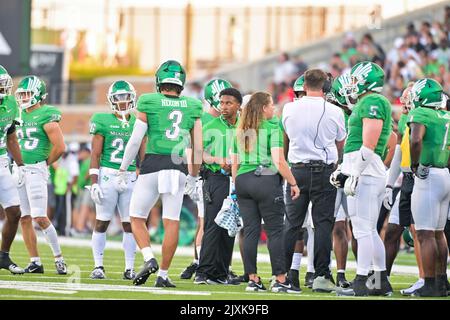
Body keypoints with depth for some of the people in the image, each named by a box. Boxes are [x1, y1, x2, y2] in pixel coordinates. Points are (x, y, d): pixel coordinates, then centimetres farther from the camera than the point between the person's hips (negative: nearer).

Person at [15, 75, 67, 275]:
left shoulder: (46, 116, -8)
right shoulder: (21, 116, 14)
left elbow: (59, 147, -12)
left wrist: (44, 163, -3)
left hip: (36, 171, -8)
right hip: (20, 170, 8)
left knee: (40, 218, -11)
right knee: (24, 219, 5)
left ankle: (59, 258, -1)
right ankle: (35, 262, 9)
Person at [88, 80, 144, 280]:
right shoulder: (103, 122, 0)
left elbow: (143, 156, 13)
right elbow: (96, 155, -1)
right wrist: (94, 182, -8)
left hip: (130, 178, 3)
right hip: (107, 175, -3)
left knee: (129, 224, 3)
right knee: (101, 222, 0)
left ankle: (129, 268, 8)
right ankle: (98, 266, 6)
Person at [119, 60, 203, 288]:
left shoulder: (149, 104, -3)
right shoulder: (192, 107, 7)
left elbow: (135, 141, -3)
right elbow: (198, 147, 10)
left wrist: (123, 169, 8)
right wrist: (194, 176, 22)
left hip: (153, 165, -3)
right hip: (178, 168, 3)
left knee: (137, 218, 11)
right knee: (171, 223, 7)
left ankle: (149, 259, -9)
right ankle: (163, 274, 6)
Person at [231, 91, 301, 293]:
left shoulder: (240, 130, 13)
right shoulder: (272, 127, -5)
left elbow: (234, 163, 16)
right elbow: (278, 161, -11)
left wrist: (236, 186, 24)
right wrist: (293, 183, -3)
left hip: (242, 180, 6)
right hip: (266, 180, -6)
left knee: (250, 231, 7)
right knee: (275, 231, 0)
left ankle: (252, 279, 7)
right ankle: (280, 280, 0)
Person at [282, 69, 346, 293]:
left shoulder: (289, 109, -1)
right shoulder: (334, 112, -5)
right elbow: (340, 145, 9)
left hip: (298, 170, 2)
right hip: (325, 170, -2)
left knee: (292, 224, 8)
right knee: (323, 224, 1)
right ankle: (321, 276, -1)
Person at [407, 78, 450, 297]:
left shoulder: (421, 114, -10)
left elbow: (416, 140, -27)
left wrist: (415, 165, -14)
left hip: (428, 178, -8)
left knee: (425, 235, -5)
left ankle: (430, 285, -6)